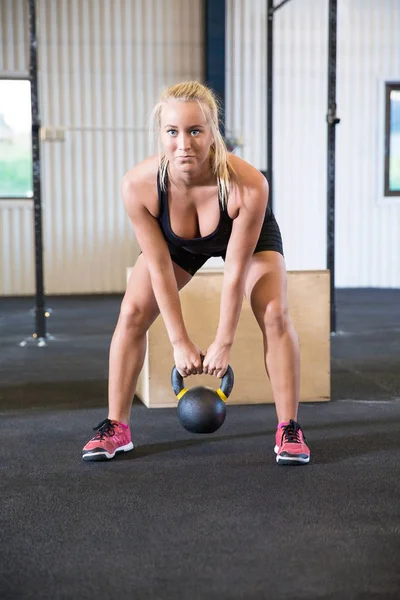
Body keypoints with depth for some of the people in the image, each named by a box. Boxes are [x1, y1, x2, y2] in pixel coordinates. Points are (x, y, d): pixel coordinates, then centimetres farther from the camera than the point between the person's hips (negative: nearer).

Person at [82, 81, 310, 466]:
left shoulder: (248, 185, -42)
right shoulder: (137, 185, -37)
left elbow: (235, 268, -30)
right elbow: (159, 266, -25)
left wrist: (224, 342, -22)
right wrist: (180, 342, -18)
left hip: (250, 234, -2)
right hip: (177, 241, 2)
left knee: (274, 314, -19)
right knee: (132, 312, -9)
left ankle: (289, 430, -5)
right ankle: (117, 427, 3)